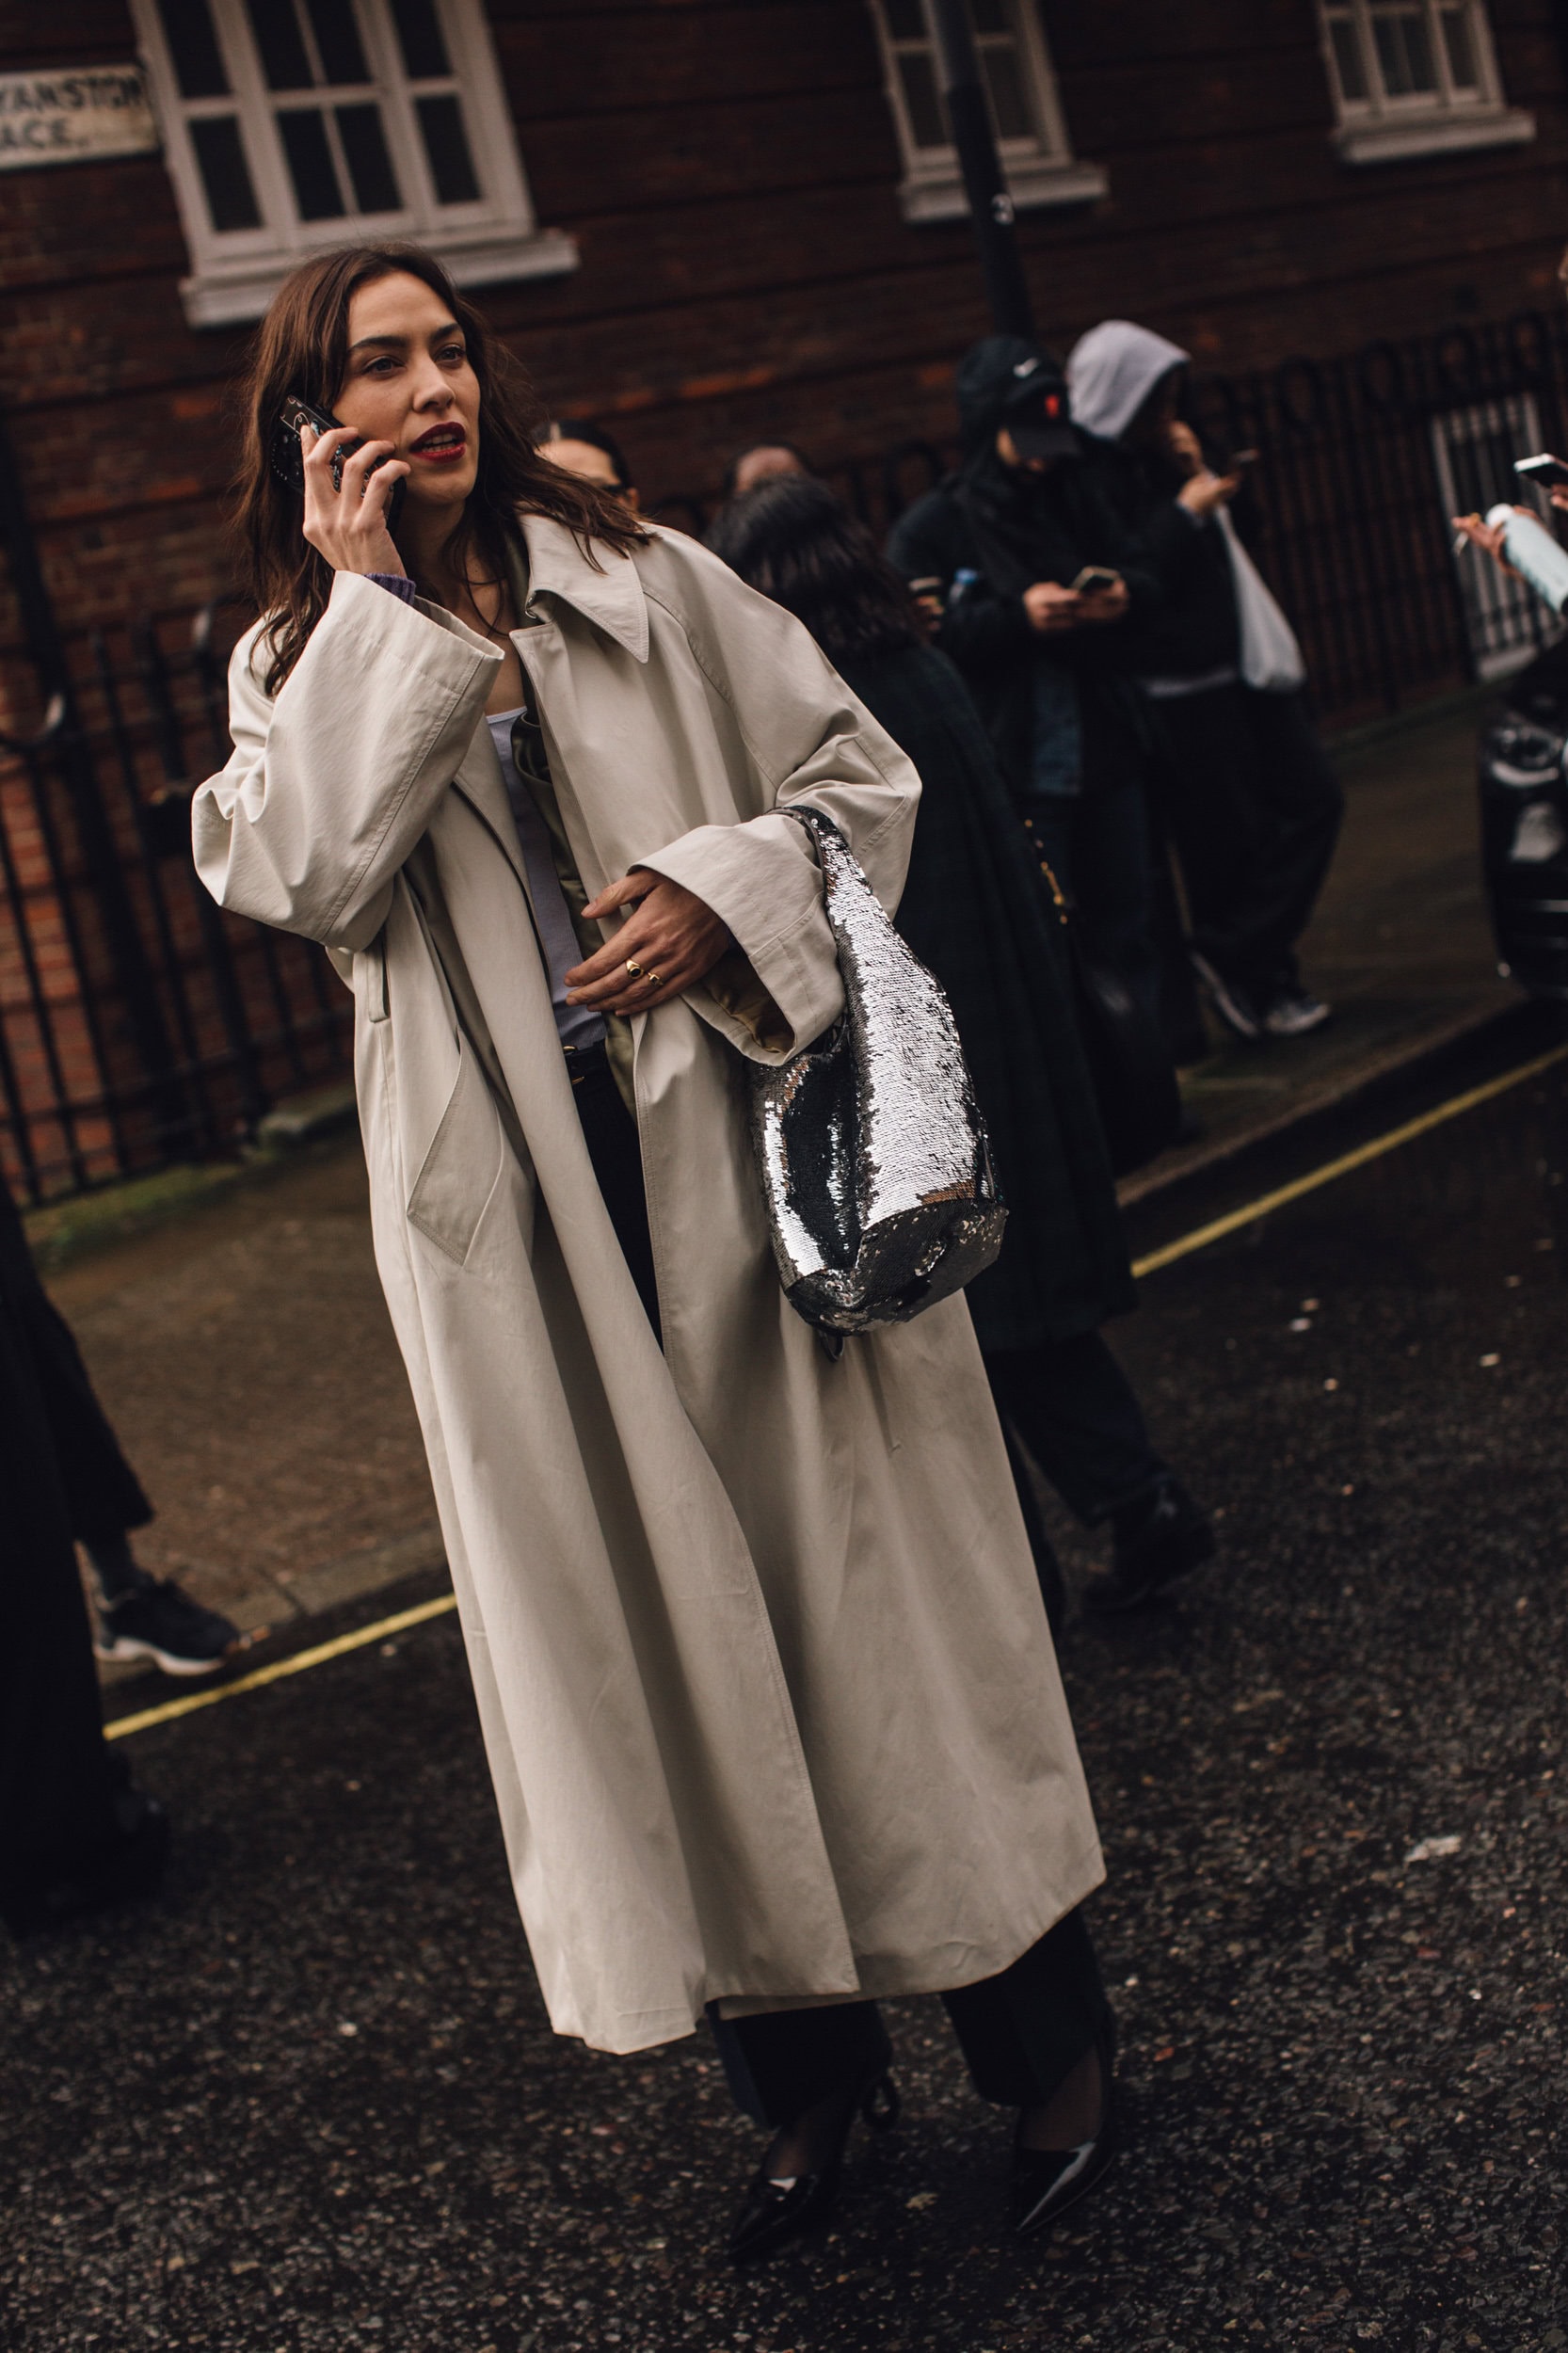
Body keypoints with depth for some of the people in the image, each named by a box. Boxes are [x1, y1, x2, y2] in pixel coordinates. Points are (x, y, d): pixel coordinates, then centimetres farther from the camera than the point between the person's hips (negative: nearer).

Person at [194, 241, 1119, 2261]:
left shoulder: (646, 581, 5)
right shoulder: (294, 662, 7)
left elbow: (860, 774, 6)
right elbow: (297, 881, -13)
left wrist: (728, 889, -11)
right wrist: (377, 611, -10)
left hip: (741, 1158, -1)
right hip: (520, 1207, 1)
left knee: (852, 1581, 3)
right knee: (648, 1631, 7)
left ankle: (1043, 2038, 19)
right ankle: (802, 2073, 24)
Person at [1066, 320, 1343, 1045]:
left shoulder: (1161, 453, 12)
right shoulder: (1089, 471, -15)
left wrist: (1200, 472, 2)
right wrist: (1187, 509, -18)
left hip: (1240, 662, 9)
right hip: (1179, 690, -9)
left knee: (1312, 799, 8)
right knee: (1229, 841, -2)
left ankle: (1237, 959, 16)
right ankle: (1242, 969, 18)